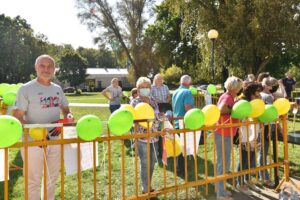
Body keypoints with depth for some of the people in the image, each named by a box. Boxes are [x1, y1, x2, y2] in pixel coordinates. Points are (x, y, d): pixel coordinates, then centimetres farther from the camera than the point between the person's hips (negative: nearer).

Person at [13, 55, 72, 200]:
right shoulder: (26, 89, -10)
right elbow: (17, 117, -12)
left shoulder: (58, 89, 6)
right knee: (33, 180, 6)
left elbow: (66, 110, 17)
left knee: (52, 177, 20)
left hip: (55, 139, 5)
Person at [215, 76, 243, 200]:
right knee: (223, 164, -1)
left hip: (225, 135, 10)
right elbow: (221, 109, -35)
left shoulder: (229, 97, 14)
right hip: (223, 135, -10)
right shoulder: (227, 97, -17)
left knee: (224, 163, 18)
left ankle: (221, 190, 31)